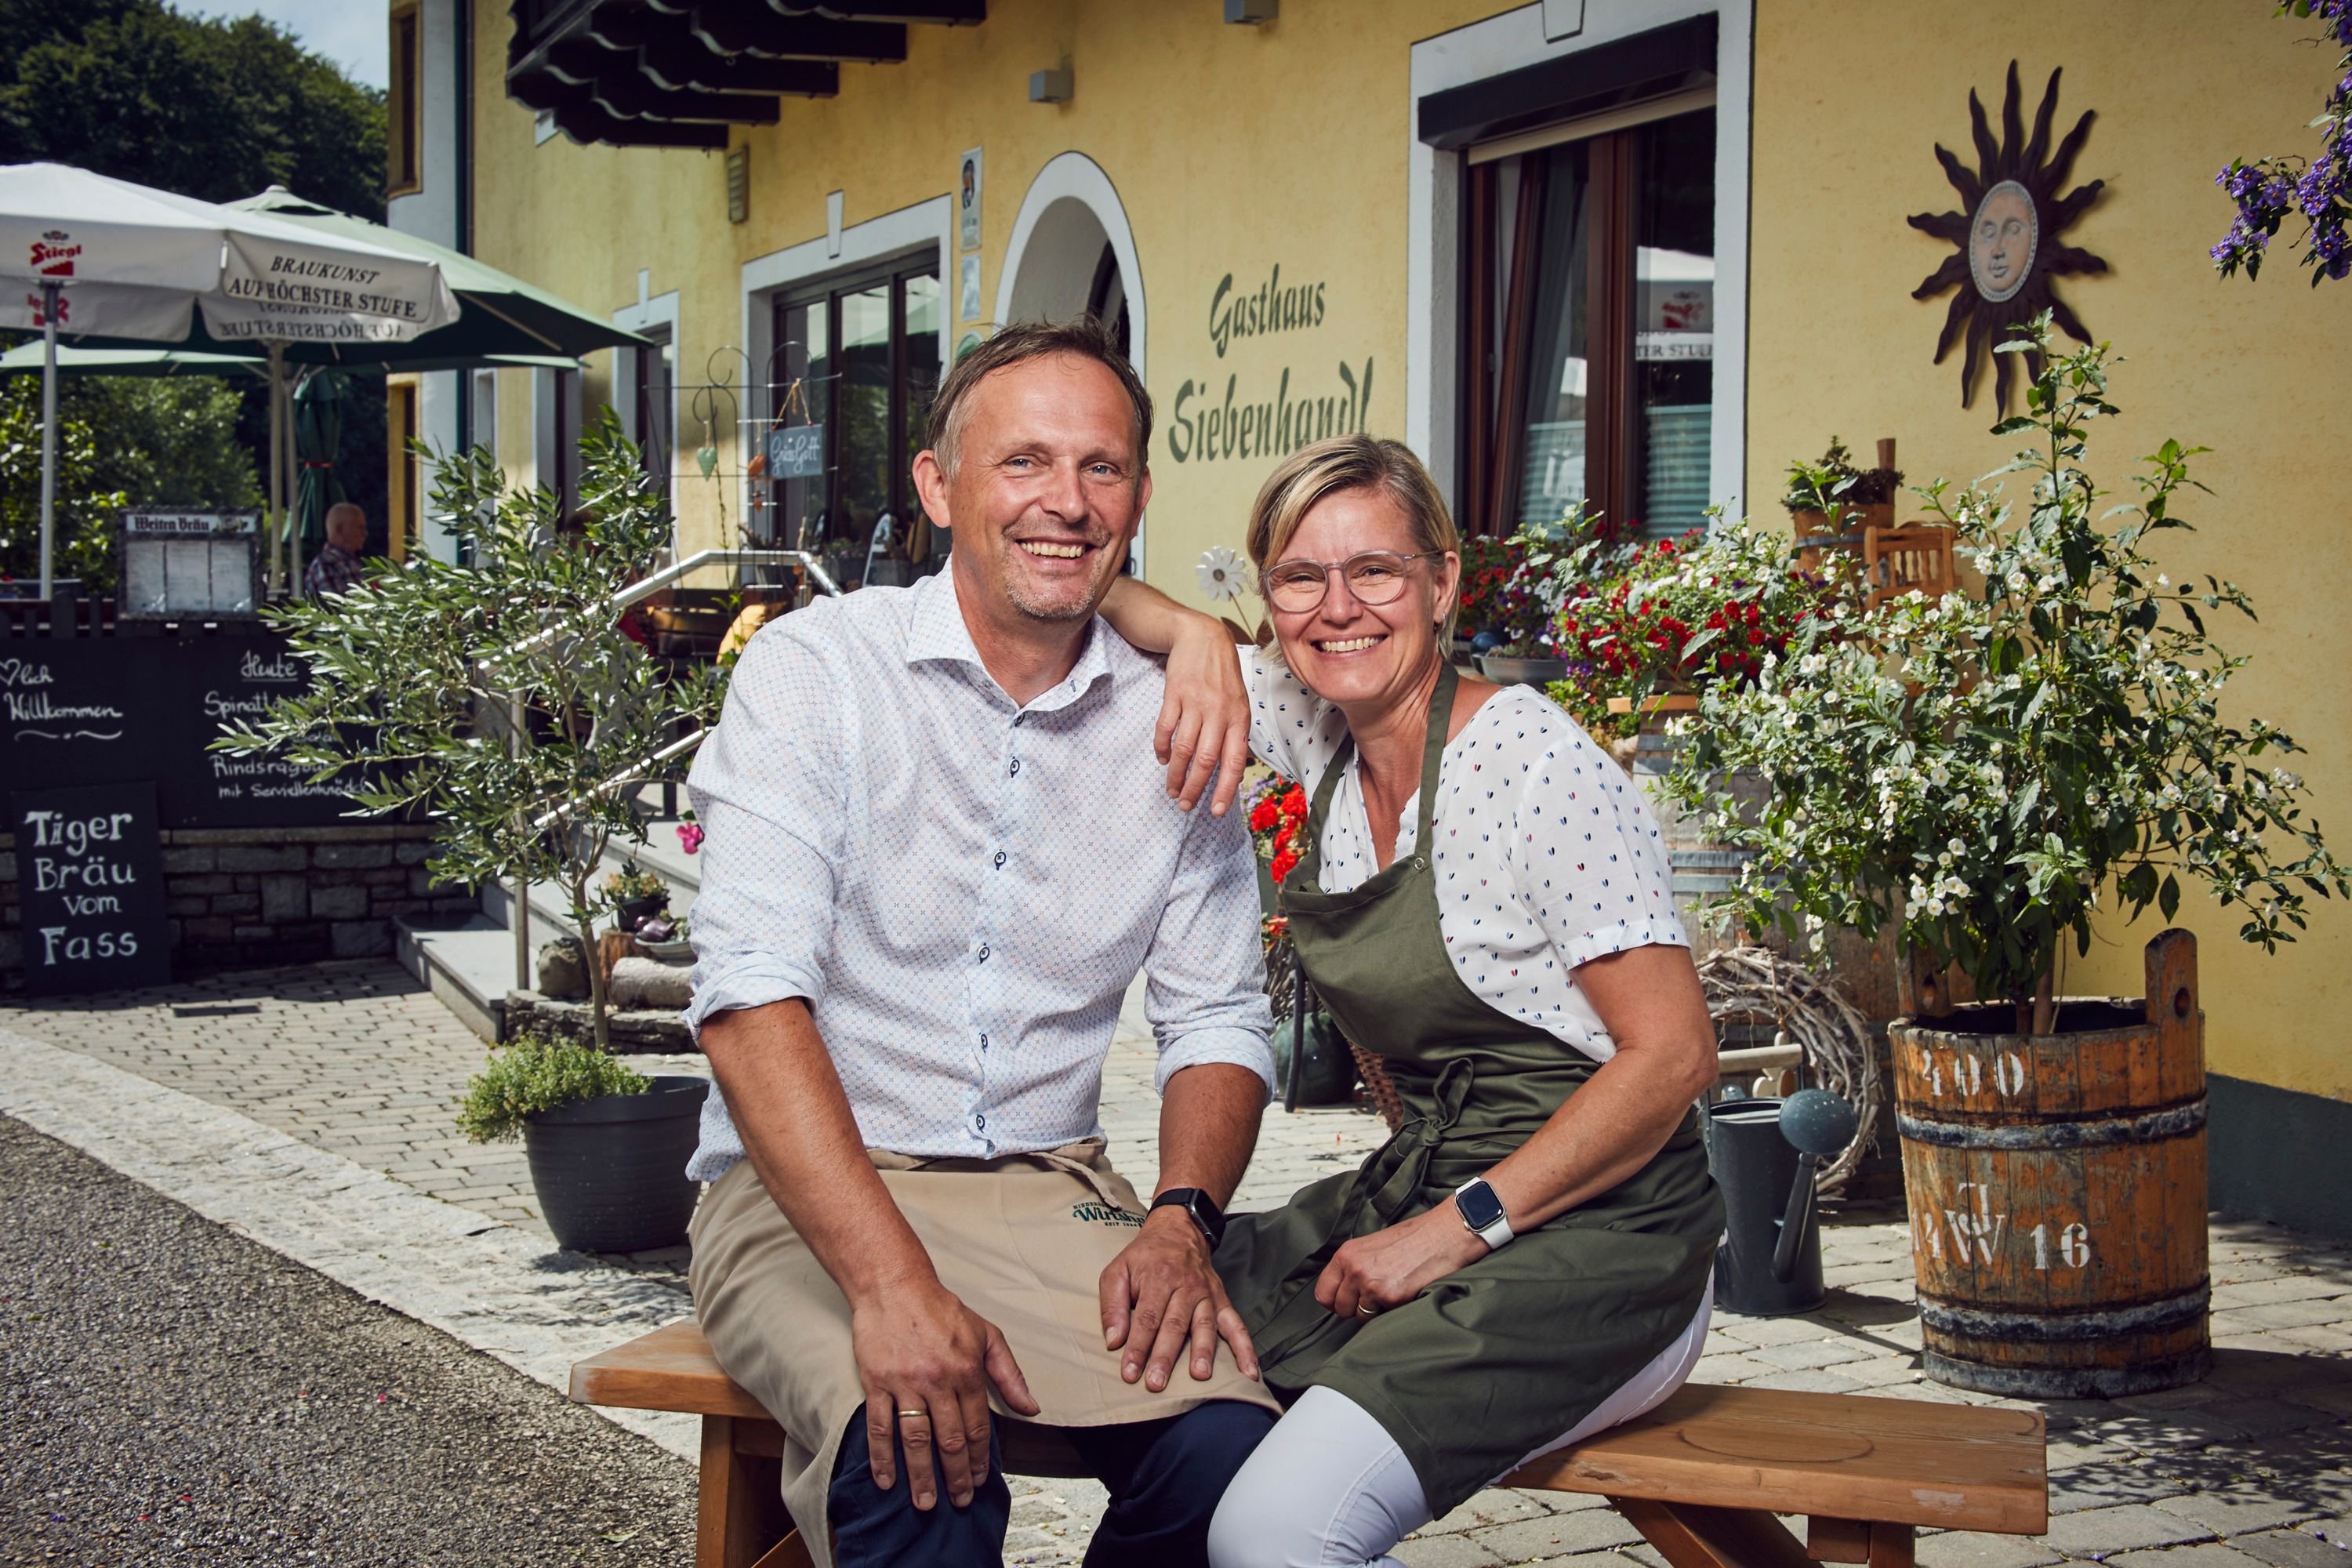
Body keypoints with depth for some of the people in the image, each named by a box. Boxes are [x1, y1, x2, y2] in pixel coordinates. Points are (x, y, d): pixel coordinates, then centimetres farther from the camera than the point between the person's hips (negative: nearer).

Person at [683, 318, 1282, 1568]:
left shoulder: (1172, 723, 7)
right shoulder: (815, 671, -6)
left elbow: (1217, 1020, 12)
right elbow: (751, 998, -17)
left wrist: (1180, 1222, -9)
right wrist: (894, 1283, -28)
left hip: (1049, 1188, 4)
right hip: (810, 1196, -4)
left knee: (1224, 1445, -23)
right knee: (914, 1459, -35)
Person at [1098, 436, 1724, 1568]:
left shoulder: (1531, 758, -14)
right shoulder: (1314, 729, 7)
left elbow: (1673, 1054, -16)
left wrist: (1458, 1228, -19)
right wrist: (1197, 636, -6)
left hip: (1595, 1231, -8)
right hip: (1416, 1196, 8)